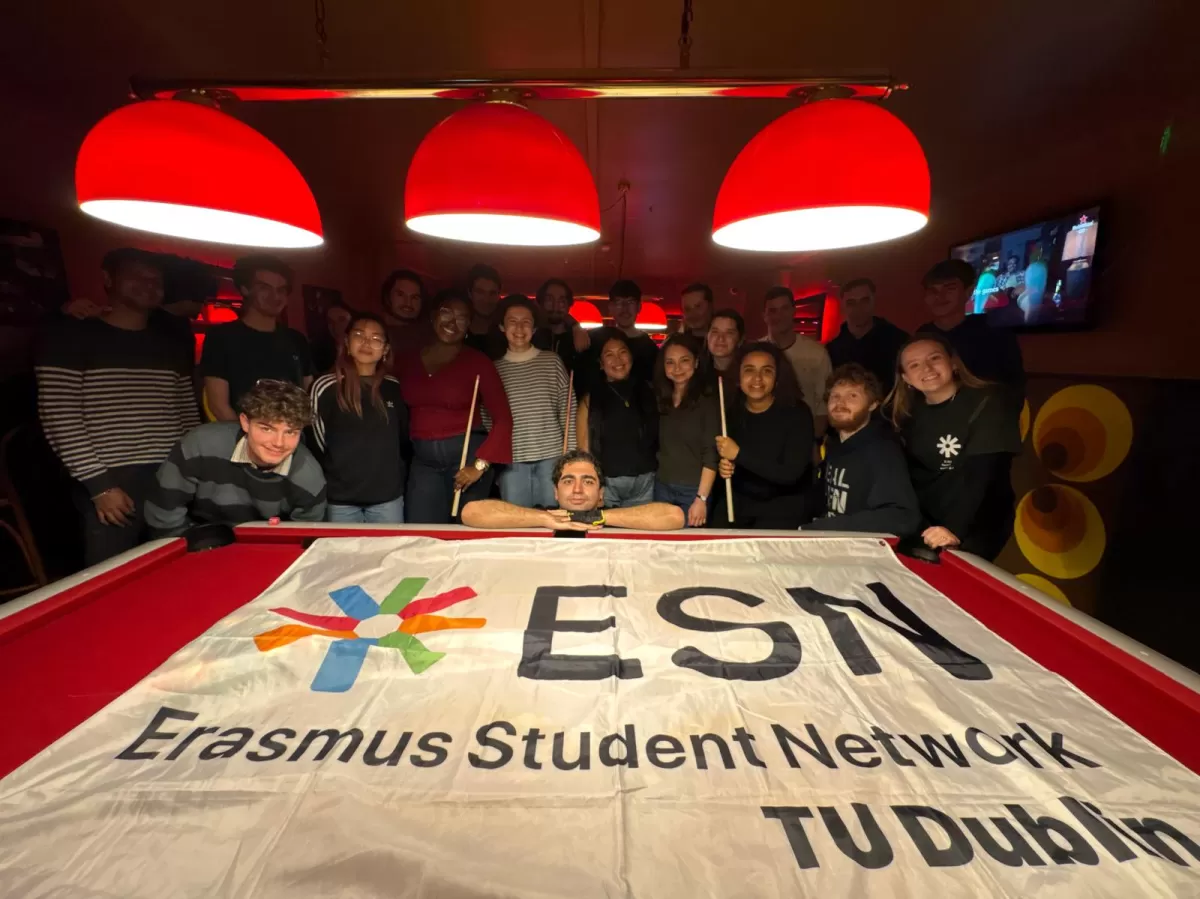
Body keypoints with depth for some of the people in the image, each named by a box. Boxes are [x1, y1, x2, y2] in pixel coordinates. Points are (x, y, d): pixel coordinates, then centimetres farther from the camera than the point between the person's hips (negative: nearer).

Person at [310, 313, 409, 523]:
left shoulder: (393, 388, 4)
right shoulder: (326, 388, -5)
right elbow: (315, 443, 1)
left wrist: (399, 476, 11)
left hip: (388, 496, 2)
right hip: (340, 498, -2)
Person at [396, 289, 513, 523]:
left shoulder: (478, 361, -4)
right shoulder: (407, 362, 7)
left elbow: (503, 418, -9)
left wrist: (480, 464, -16)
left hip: (467, 454, -3)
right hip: (423, 459, 3)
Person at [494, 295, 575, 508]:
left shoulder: (552, 361, 6)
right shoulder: (494, 368, 8)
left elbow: (567, 410, 4)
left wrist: (571, 454, -1)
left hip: (551, 457, 0)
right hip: (511, 461, 1)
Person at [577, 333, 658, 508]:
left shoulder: (648, 393, 9)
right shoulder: (590, 398, 3)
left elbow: (660, 438, 10)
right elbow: (583, 448, 2)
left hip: (644, 483, 2)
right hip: (605, 484, -2)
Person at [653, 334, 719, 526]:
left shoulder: (707, 401, -6)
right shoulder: (660, 399, 8)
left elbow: (711, 454, -11)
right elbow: (657, 446, 9)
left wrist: (701, 498, -16)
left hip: (693, 490, -4)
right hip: (661, 487, 4)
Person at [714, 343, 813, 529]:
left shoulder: (797, 413, -13)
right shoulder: (730, 412, -2)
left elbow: (791, 474, -22)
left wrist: (739, 454, -26)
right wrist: (722, 467, -12)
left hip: (781, 512, -3)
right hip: (734, 506, 4)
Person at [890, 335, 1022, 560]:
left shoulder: (988, 402, -14)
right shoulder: (909, 413, 0)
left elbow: (979, 473, -24)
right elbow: (912, 473, 2)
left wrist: (955, 529, -34)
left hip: (975, 531, -4)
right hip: (925, 526, 4)